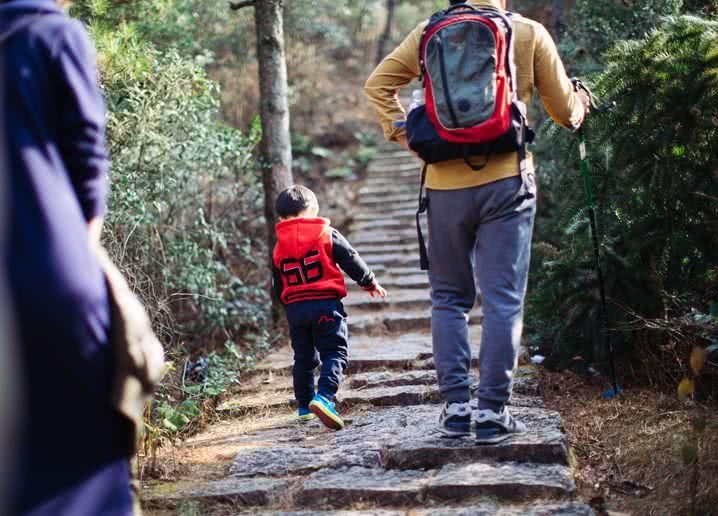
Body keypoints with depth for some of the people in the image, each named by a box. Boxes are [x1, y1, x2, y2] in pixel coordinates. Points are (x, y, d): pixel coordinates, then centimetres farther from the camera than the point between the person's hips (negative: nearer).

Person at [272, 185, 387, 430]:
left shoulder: (279, 248, 10)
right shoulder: (328, 235, 0)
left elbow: (279, 287, 16)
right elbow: (352, 261, 1)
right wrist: (371, 283, 15)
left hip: (294, 308, 4)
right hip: (326, 303, -4)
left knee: (303, 358, 16)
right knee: (335, 353, -3)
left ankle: (304, 405, 22)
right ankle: (323, 396, -24)